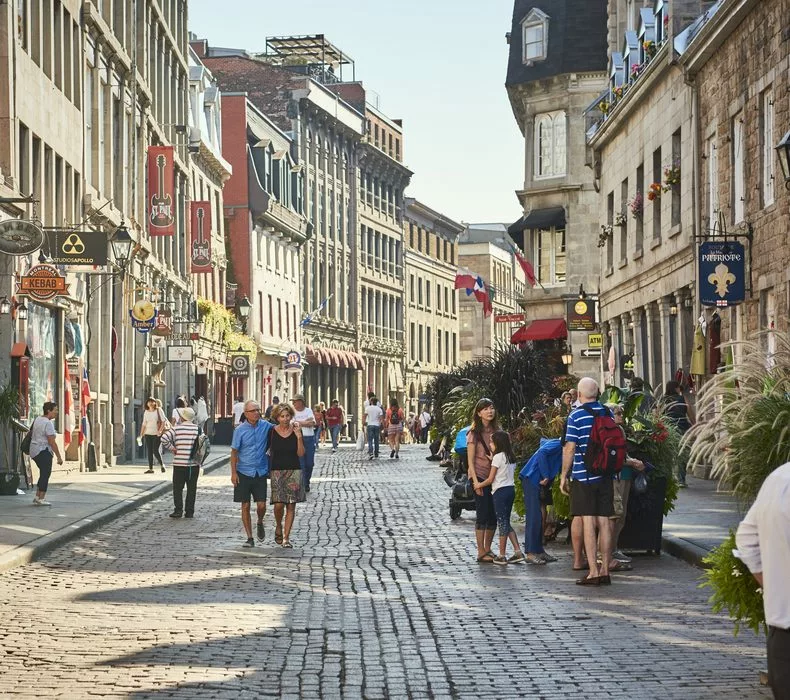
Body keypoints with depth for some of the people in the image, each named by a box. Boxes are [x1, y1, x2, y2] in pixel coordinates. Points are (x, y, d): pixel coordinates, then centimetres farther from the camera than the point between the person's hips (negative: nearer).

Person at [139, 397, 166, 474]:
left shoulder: (158, 410, -2)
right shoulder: (146, 412, 10)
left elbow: (163, 421, -5)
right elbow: (144, 424, 13)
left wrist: (160, 430, -17)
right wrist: (141, 434, 8)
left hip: (156, 434, -5)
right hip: (148, 434, 5)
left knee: (155, 450, -11)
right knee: (149, 451, 2)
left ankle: (162, 465, 10)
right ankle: (150, 468, 6)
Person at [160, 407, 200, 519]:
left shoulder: (177, 428, -4)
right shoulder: (197, 429, 2)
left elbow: (164, 438, -16)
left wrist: (171, 448, -3)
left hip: (179, 463, -2)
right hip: (194, 463, 2)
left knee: (178, 488, 6)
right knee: (192, 488, 8)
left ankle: (178, 510, -1)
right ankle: (189, 512, 8)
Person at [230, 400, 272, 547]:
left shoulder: (266, 426, 0)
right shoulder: (240, 430, -5)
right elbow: (234, 452, -2)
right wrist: (233, 472, -8)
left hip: (260, 472, 1)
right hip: (244, 473, -1)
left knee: (261, 505, -4)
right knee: (245, 506, 2)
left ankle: (260, 523, 29)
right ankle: (249, 538, 11)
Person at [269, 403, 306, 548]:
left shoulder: (296, 430, 0)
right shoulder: (272, 431, -1)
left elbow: (301, 454, -4)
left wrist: (299, 436, -15)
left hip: (294, 471, 1)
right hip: (277, 471, -1)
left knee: (291, 506, -1)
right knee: (278, 504, -11)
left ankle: (286, 537, 5)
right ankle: (278, 527, 19)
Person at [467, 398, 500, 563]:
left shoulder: (495, 430, 10)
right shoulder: (474, 433, -7)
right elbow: (470, 460, -9)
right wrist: (475, 481, -16)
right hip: (479, 475, -6)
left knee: (494, 515, 7)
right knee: (483, 514, -7)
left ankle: (487, 550, 19)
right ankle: (481, 553, -1)